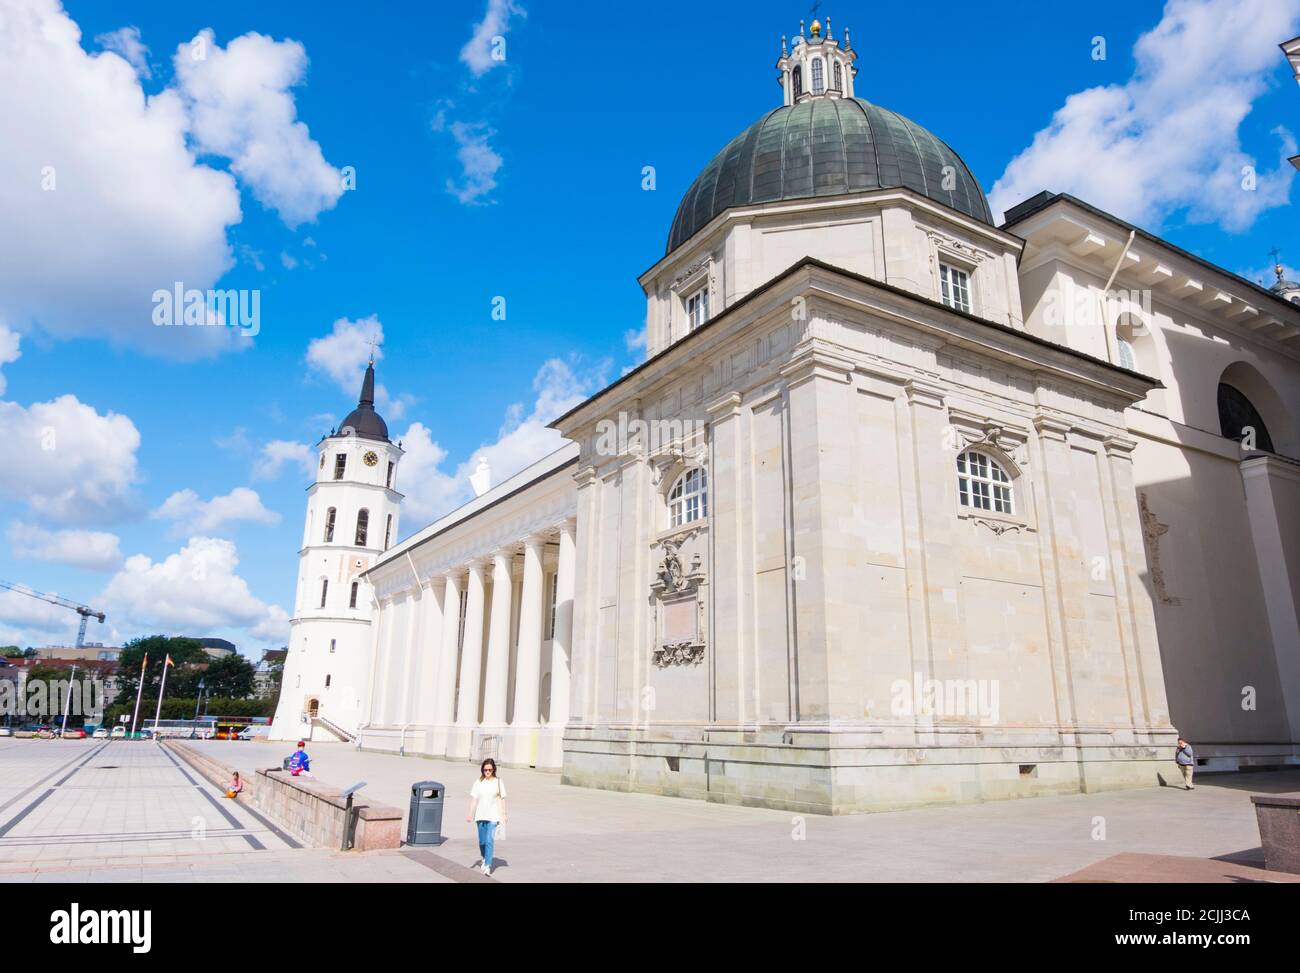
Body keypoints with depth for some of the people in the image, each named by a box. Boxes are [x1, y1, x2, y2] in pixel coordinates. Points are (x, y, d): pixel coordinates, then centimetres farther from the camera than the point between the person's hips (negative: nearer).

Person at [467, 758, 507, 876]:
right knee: (482, 841, 12)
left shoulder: (498, 782, 0)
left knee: (489, 841, -12)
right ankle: (484, 859, 37)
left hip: (493, 816, -2)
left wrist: (503, 815, 1)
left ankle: (488, 866, -10)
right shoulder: (478, 782, 3)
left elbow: (502, 799, 2)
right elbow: (473, 799, 3)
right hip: (480, 815, 2)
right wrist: (470, 814, -3)